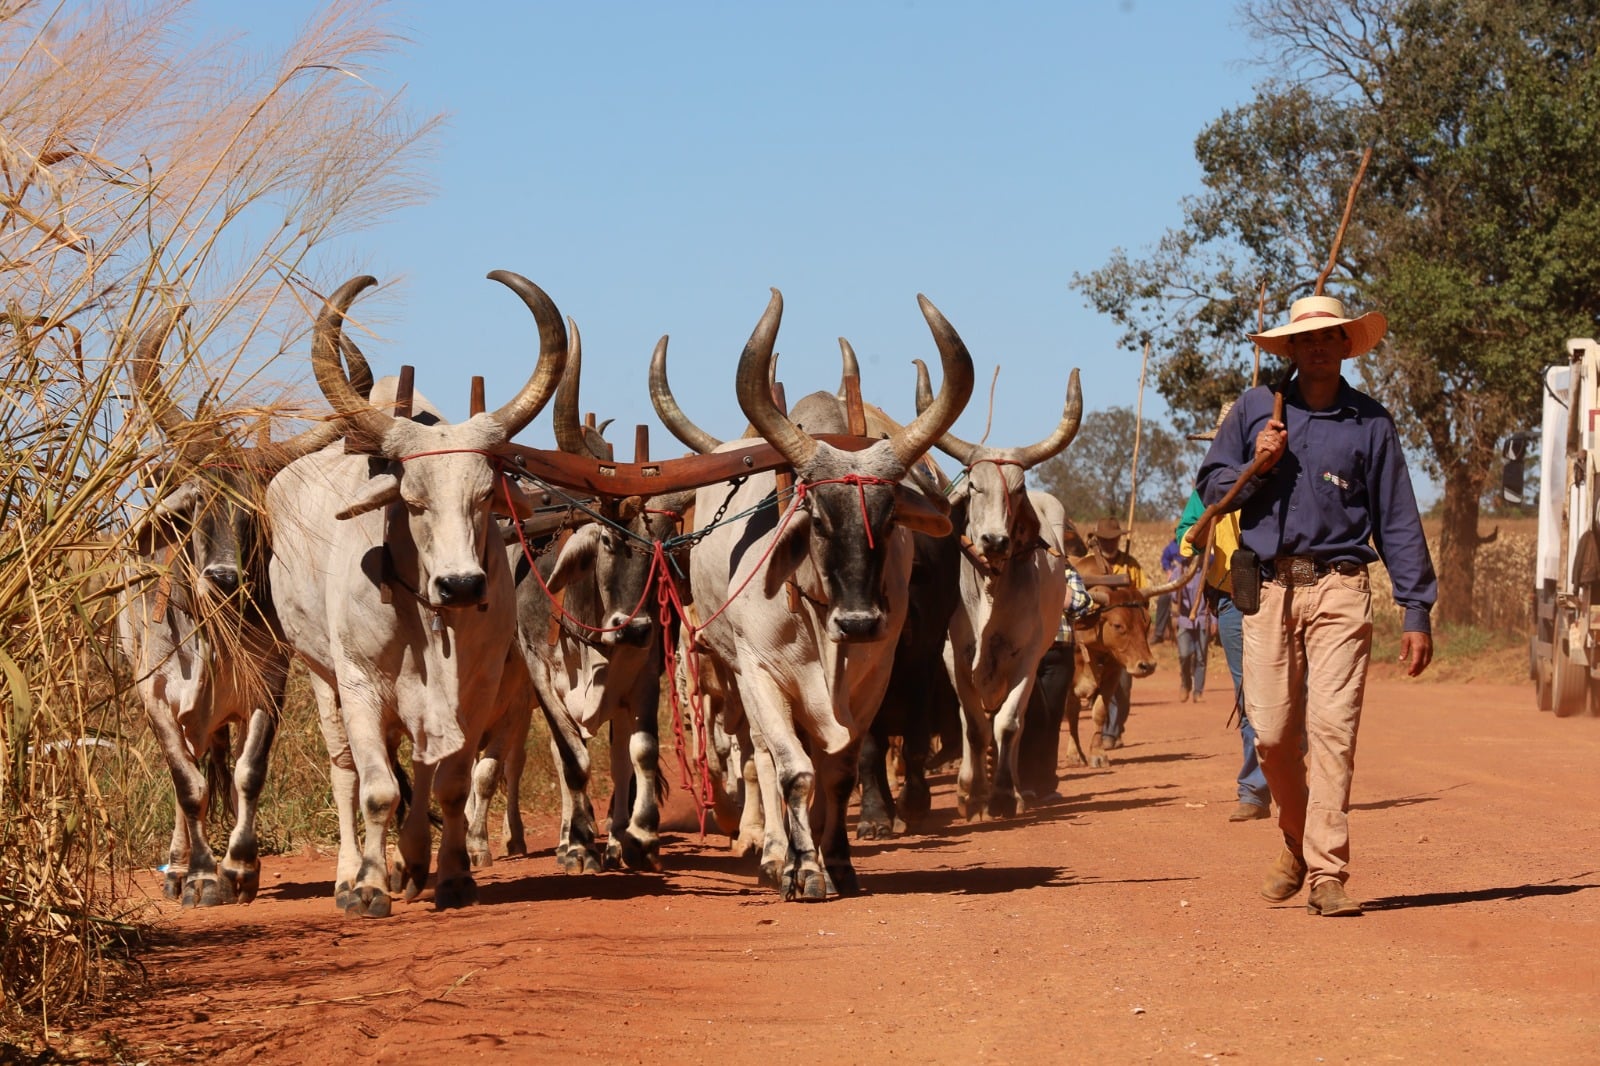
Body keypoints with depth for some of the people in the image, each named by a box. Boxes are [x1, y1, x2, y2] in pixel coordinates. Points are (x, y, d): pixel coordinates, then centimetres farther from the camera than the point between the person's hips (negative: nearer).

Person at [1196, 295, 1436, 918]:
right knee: (1271, 733, 0)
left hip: (1340, 590, -2)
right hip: (1269, 589, 2)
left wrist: (1416, 610, 5)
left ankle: (1327, 872, -13)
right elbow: (1212, 487, 15)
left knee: (1332, 726, -12)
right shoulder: (1256, 409, 12)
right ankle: (1297, 843, 24)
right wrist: (1255, 467, -6)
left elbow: (1398, 520, 9)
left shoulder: (1370, 422, 8)